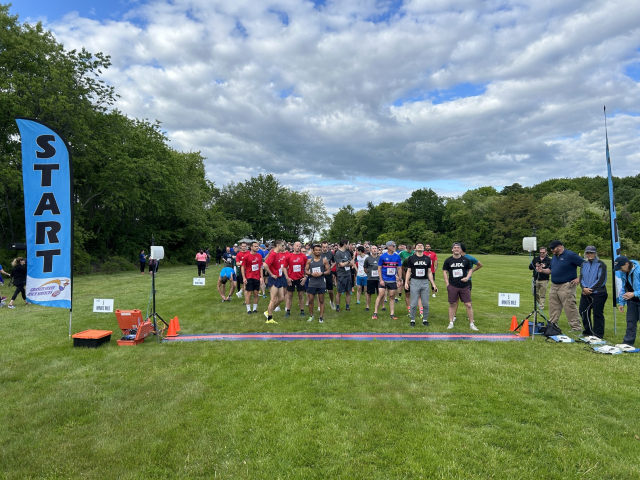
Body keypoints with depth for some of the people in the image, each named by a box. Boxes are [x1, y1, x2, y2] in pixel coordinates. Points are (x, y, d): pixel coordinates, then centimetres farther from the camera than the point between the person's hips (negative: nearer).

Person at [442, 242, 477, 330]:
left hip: (464, 286, 0)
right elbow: (445, 272, 5)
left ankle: (471, 324, 11)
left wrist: (467, 277, -8)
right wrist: (447, 284, -3)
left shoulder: (466, 260, 4)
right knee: (452, 304, 7)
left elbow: (470, 269, 11)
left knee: (468, 305, 0)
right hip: (452, 286, 0)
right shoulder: (448, 260, 3)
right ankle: (451, 323, 18)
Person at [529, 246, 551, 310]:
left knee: (542, 295, 1)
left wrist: (545, 266, -25)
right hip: (536, 279, 3)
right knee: (535, 293, 7)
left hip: (544, 280, -3)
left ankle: (541, 307, 8)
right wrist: (535, 265, -13)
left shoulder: (549, 260, 0)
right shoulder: (535, 259, 10)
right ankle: (539, 303, 30)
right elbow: (530, 267, 6)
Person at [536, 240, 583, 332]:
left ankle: (576, 327, 3)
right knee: (553, 307, 12)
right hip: (554, 286, 8)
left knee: (570, 307, -6)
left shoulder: (570, 255, -10)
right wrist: (542, 270, 3)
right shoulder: (554, 257, 15)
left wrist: (579, 278, -15)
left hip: (566, 286, -8)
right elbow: (550, 269, 23)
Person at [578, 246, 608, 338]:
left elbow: (601, 280, -12)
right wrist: (584, 288, -9)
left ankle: (598, 334, 10)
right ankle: (588, 331, 26)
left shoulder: (600, 264, -7)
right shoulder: (584, 264, 12)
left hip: (598, 293, -6)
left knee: (597, 314, -2)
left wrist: (590, 289, -14)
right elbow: (581, 277, 8)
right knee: (582, 311, 9)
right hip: (586, 293, 6)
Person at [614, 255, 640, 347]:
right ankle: (628, 342, 17)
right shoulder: (623, 273, 0)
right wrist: (621, 302, 9)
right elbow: (623, 287, 11)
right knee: (630, 321, 9)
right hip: (632, 301, 6)